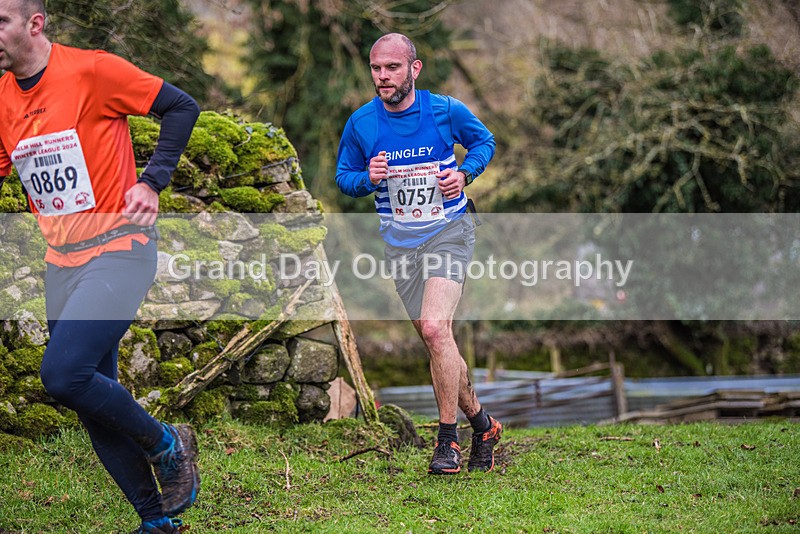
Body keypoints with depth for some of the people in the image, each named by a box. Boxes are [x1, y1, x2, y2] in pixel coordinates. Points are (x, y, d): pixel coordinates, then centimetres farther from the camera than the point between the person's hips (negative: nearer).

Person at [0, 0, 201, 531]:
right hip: (62, 262, 7)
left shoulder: (90, 70, -12)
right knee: (94, 403, 7)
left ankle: (166, 445, 2)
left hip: (119, 250, -7)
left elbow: (182, 107, -6)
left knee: (63, 373, -22)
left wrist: (151, 182, -12)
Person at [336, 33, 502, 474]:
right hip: (399, 242, 4)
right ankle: (482, 426, 28)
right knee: (436, 341, 9)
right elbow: (343, 176, 9)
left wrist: (464, 174, -9)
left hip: (448, 230, -4)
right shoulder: (360, 124, -4)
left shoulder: (447, 111, -8)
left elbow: (483, 140, 11)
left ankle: (447, 440, -13)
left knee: (434, 327, -23)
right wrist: (368, 179, -14)